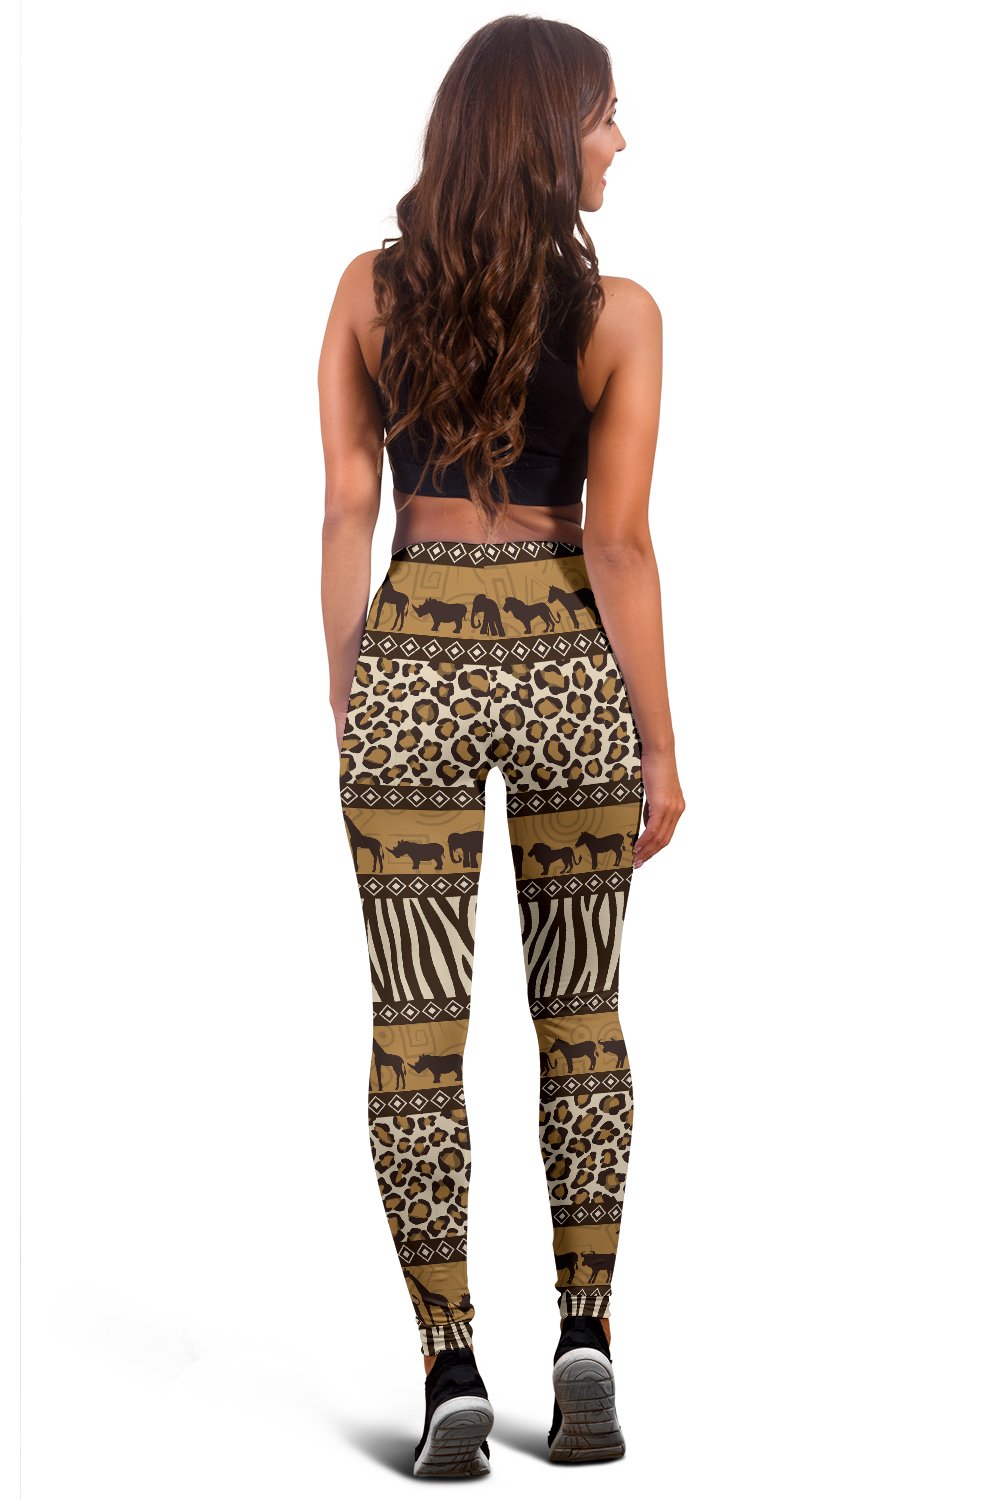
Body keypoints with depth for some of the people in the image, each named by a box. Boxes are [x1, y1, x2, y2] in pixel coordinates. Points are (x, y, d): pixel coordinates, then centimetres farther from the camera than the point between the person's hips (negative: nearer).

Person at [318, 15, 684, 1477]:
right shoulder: (617, 314, -8)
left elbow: (346, 514, 1)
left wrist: (346, 702, 10)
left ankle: (451, 1364, 3)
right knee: (580, 1016, 14)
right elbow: (618, 545, -9)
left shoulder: (370, 292, -1)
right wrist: (660, 747, -2)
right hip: (568, 663, -1)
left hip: (410, 667, 1)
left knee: (417, 1028, 6)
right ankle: (585, 1336, 9)